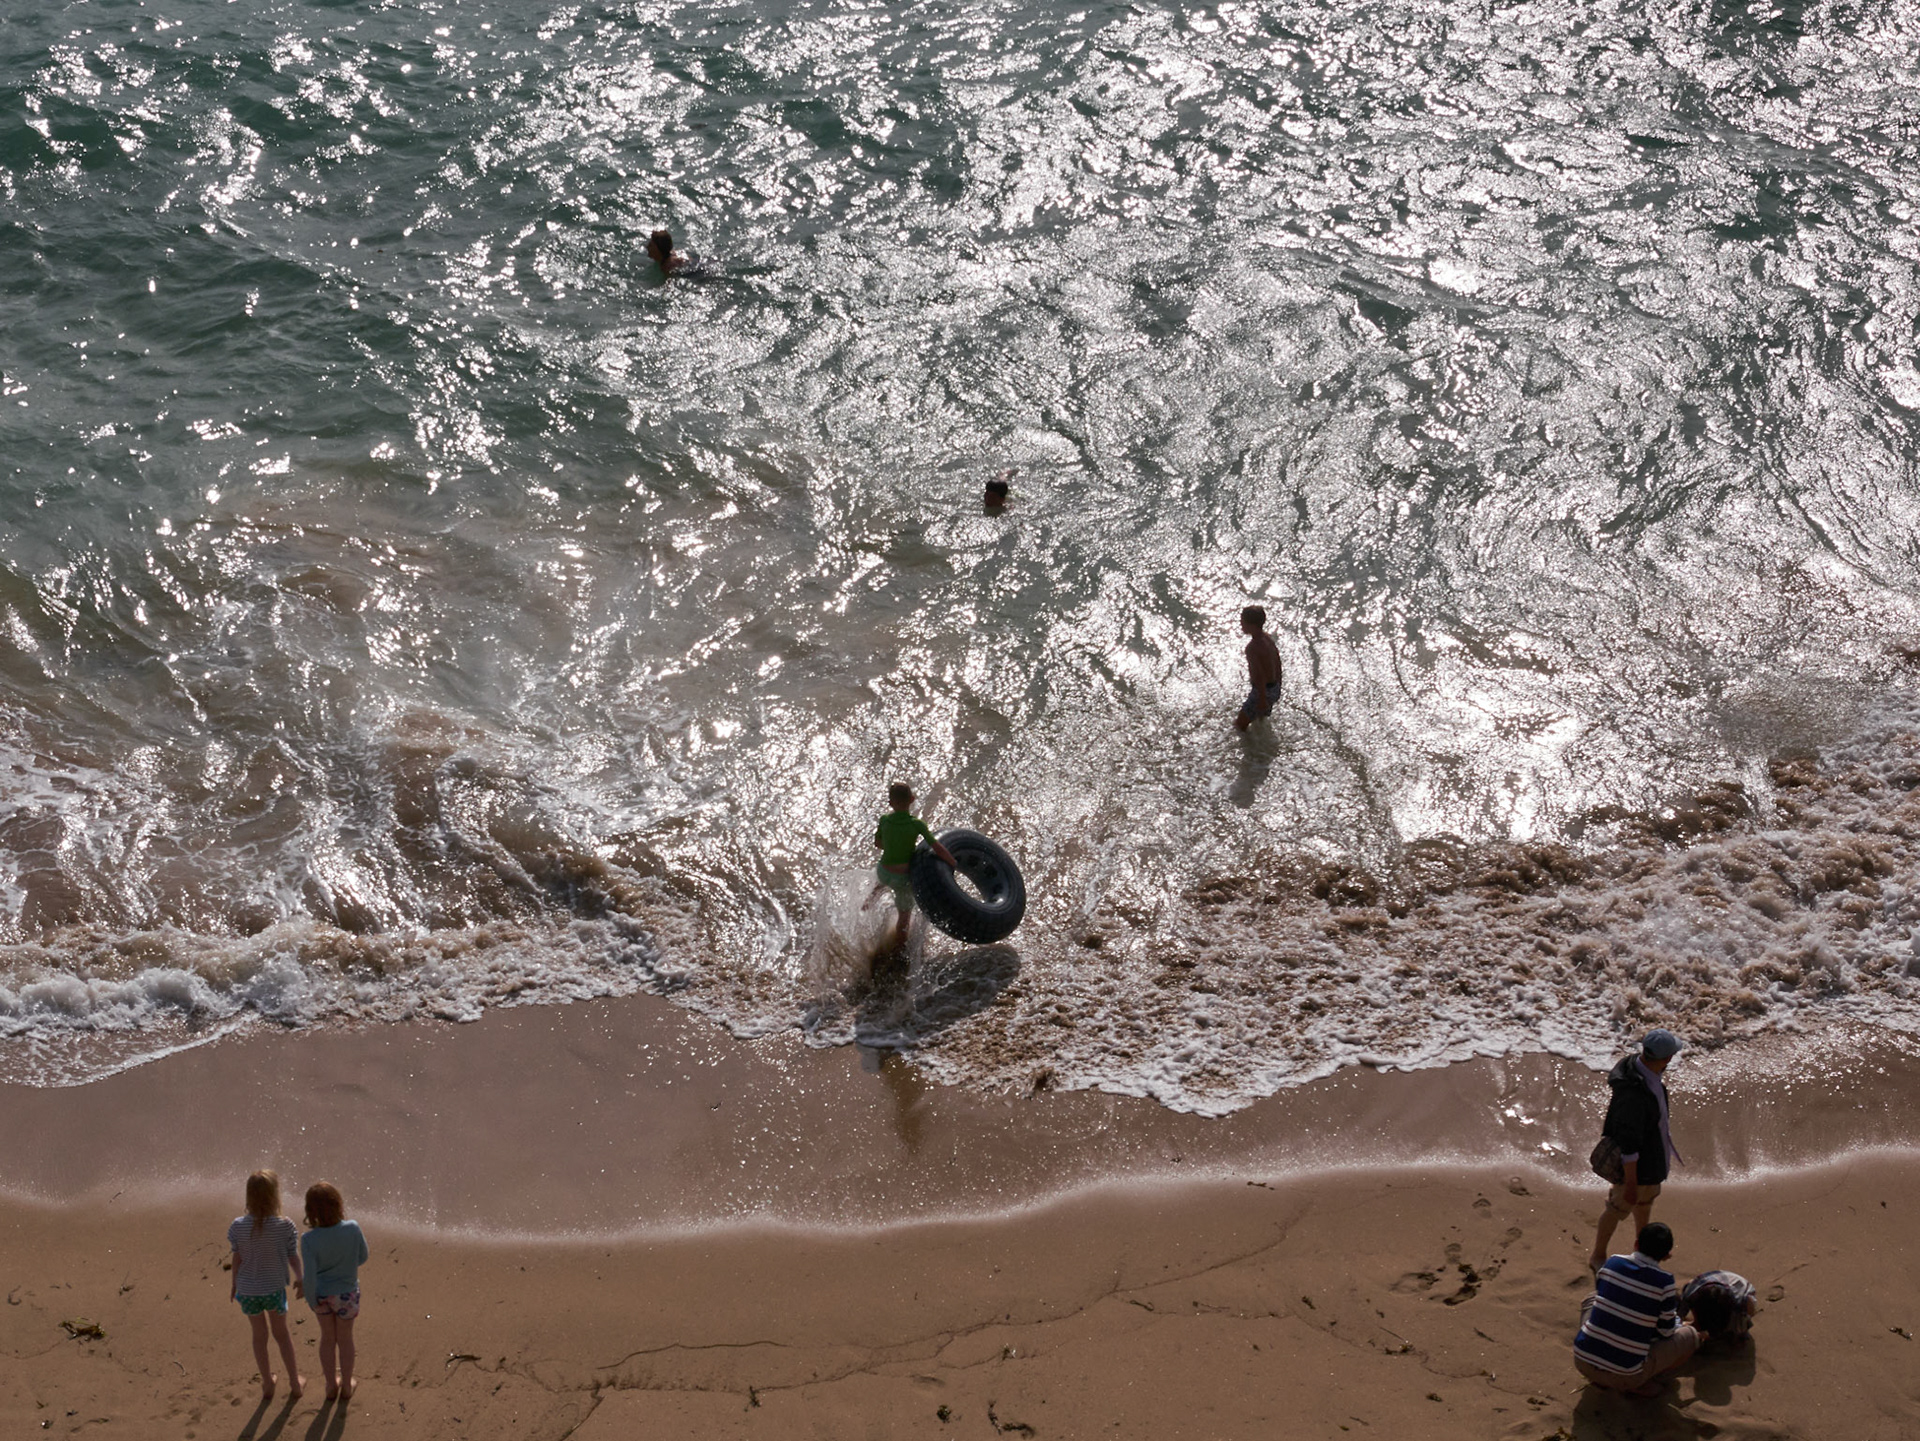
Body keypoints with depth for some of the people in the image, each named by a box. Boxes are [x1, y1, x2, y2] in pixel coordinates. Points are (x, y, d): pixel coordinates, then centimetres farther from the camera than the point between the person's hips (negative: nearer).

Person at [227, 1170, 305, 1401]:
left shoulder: (238, 1226, -17)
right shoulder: (285, 1226, -20)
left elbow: (237, 1259, -6)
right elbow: (293, 1256, -8)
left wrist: (235, 1283, 12)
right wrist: (299, 1278, 11)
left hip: (248, 1289, 1)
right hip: (274, 1288, -1)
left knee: (259, 1335, 22)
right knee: (281, 1333, 23)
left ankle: (267, 1384, 36)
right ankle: (295, 1381, 34)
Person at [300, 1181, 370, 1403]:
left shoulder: (309, 1240, -28)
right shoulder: (352, 1229, -26)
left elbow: (310, 1276, -21)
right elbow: (362, 1257, -8)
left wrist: (312, 1301, -5)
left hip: (322, 1295, 0)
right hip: (347, 1293, 0)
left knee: (327, 1337, 24)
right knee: (345, 1339, 22)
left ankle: (331, 1385, 41)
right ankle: (346, 1386, 40)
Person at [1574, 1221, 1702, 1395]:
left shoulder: (1612, 1263, 3)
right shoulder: (1664, 1282, -10)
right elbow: (1666, 1331, 0)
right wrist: (1677, 1322, 26)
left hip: (1583, 1362, 3)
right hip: (1625, 1377, -3)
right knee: (1690, 1335, 11)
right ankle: (1640, 1384, 3)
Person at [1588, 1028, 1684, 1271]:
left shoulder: (1640, 1066, -13)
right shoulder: (1633, 1092, -41)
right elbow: (1628, 1143, -32)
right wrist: (1630, 1182, -23)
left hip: (1652, 1151, 9)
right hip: (1634, 1162, -9)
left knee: (1646, 1197, 29)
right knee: (1619, 1208, 14)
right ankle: (1597, 1256, 36)